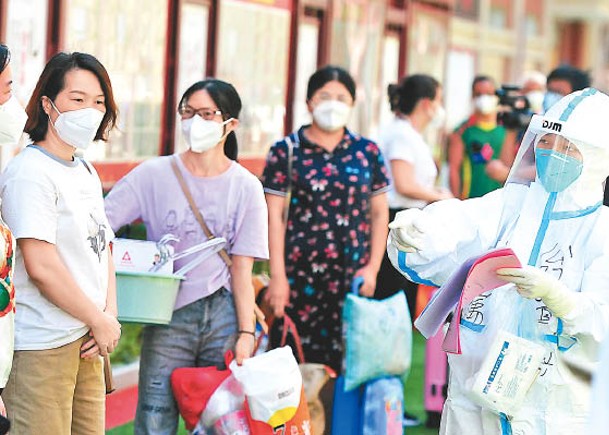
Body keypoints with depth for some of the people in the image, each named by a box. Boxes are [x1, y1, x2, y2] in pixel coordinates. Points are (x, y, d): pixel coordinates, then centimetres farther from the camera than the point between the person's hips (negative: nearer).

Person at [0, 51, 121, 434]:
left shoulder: (86, 171, 16)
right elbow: (41, 267, -19)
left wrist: (110, 315, 0)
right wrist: (101, 322, -9)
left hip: (88, 344, 9)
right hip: (41, 347, -9)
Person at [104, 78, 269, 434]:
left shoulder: (246, 188, 2)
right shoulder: (153, 175, 0)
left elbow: (241, 269, 1)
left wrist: (246, 333, -5)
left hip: (223, 315, 1)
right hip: (168, 319, 0)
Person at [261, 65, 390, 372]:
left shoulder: (367, 152, 11)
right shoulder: (286, 151, 3)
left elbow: (379, 213, 12)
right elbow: (274, 216, 0)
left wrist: (373, 267, 3)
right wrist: (278, 276, -5)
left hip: (353, 274, 2)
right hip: (301, 273, -2)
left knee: (348, 357, -1)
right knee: (298, 360, -4)